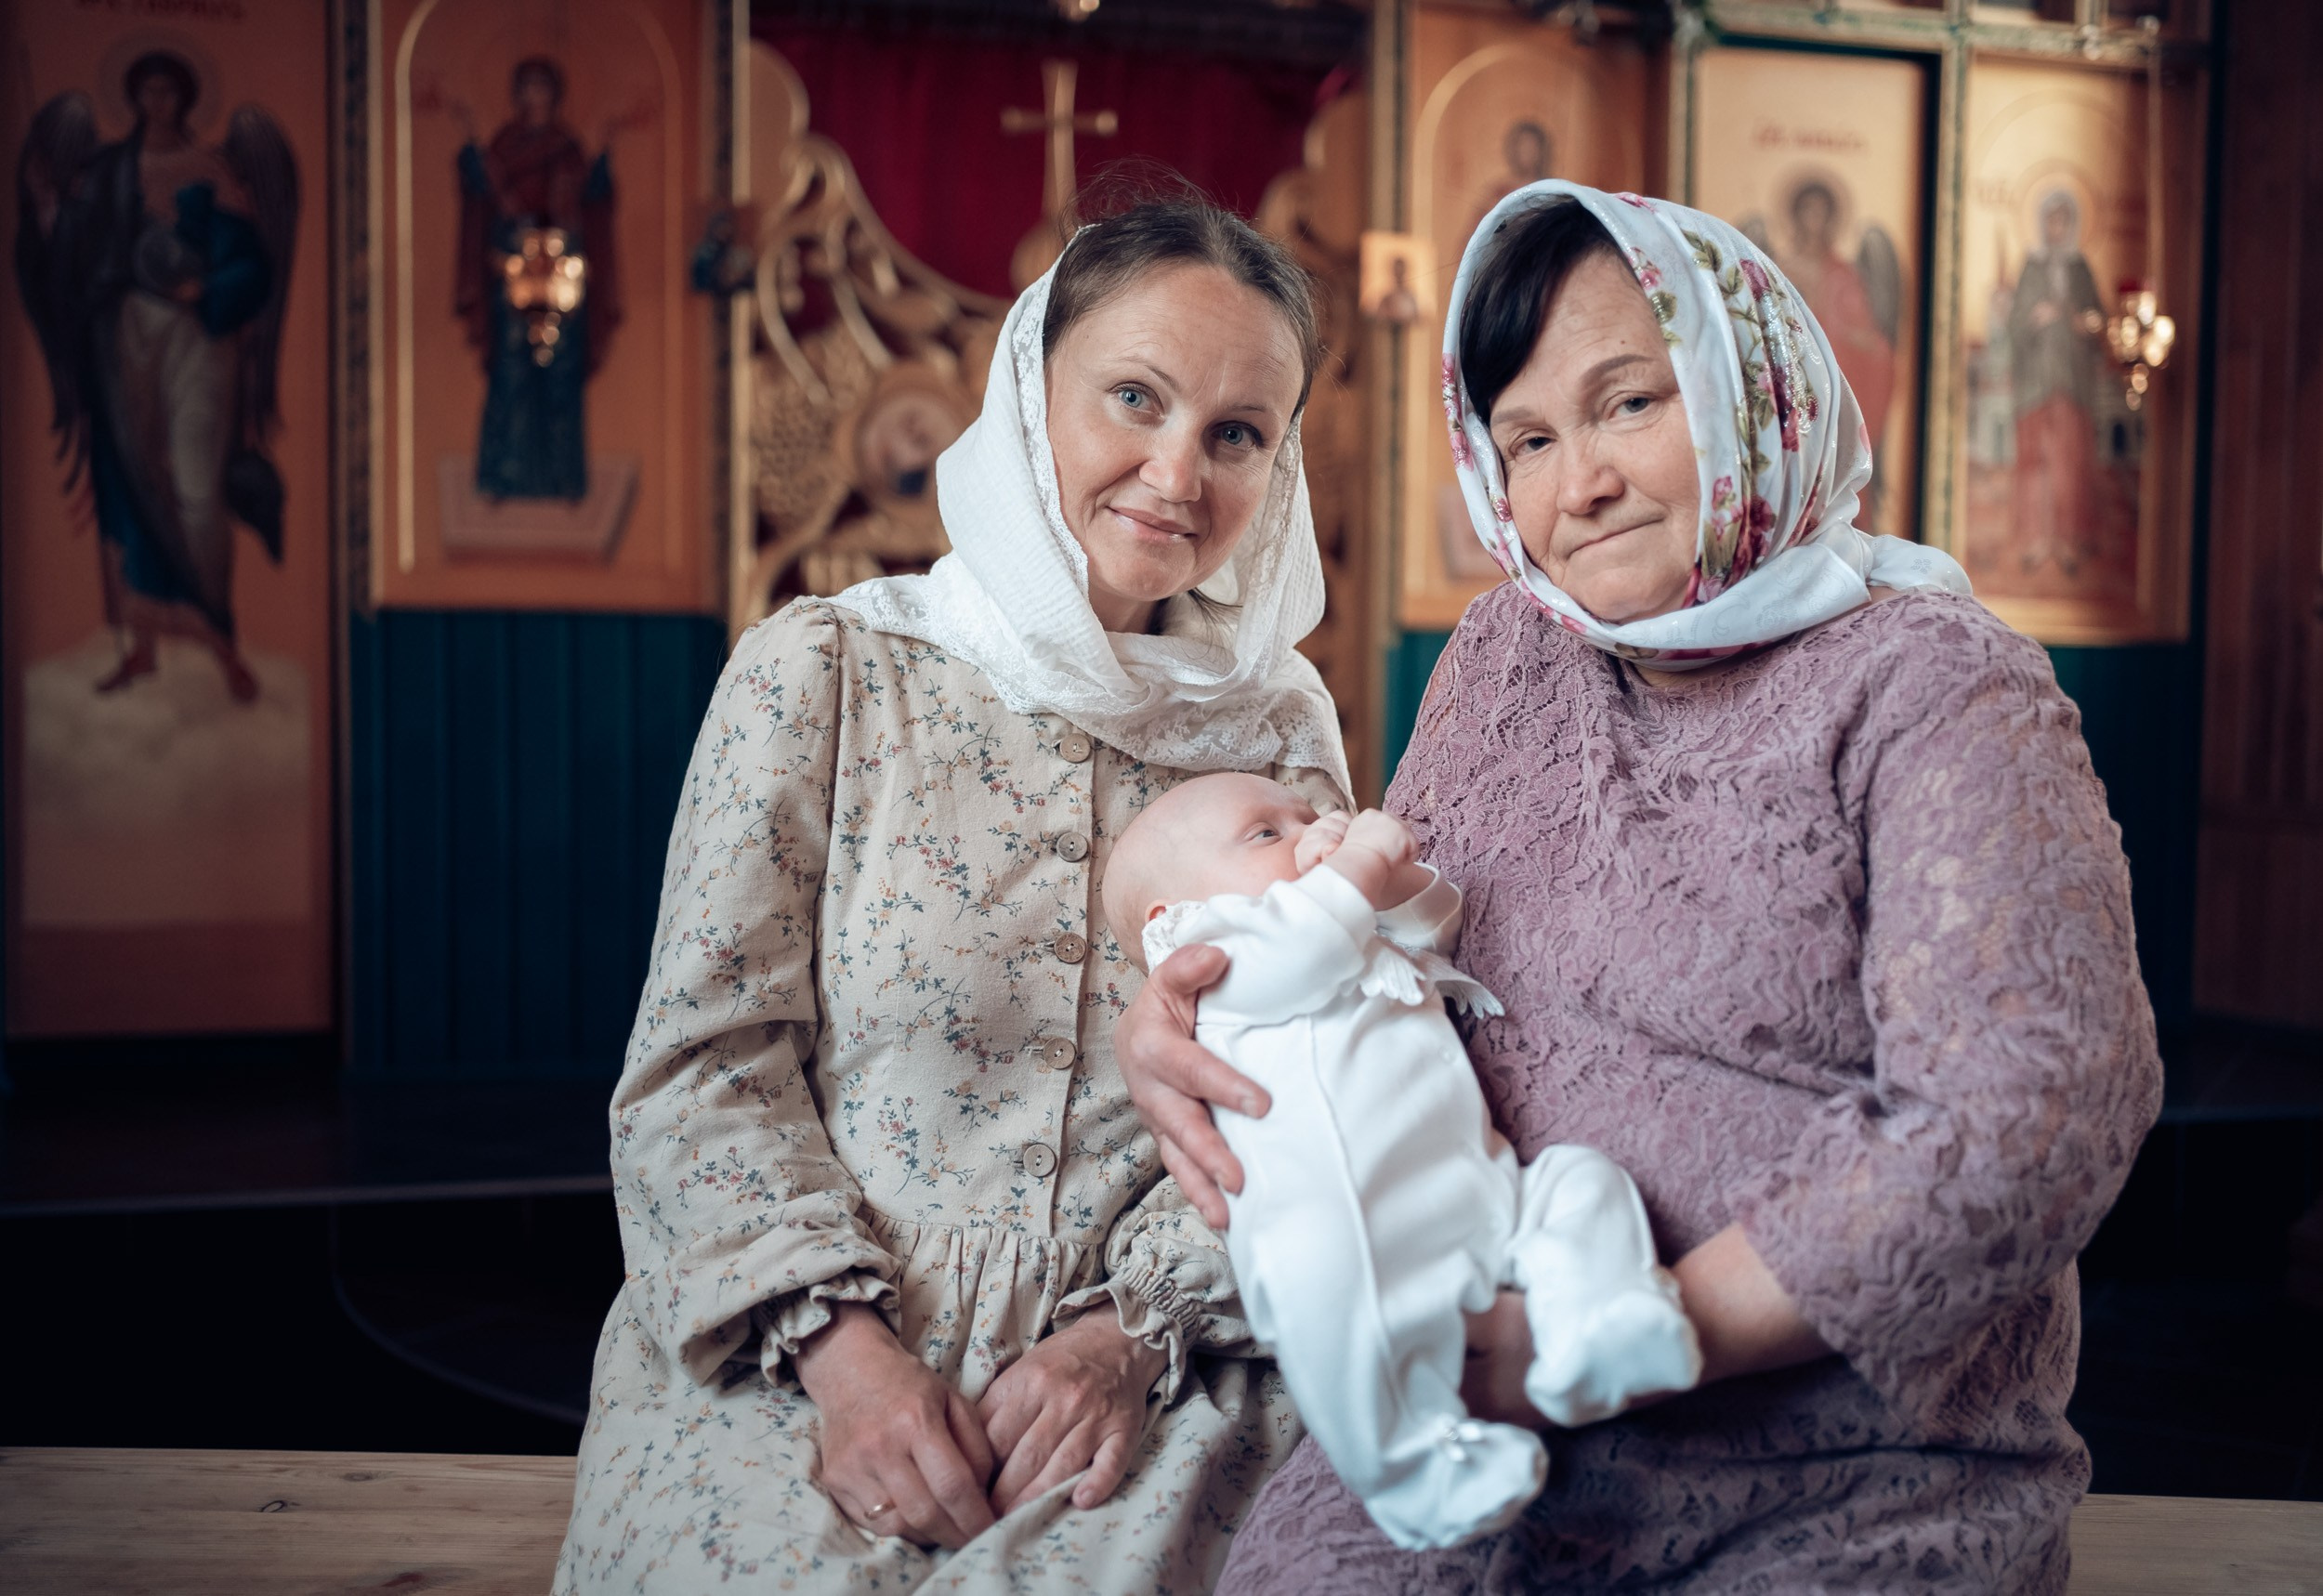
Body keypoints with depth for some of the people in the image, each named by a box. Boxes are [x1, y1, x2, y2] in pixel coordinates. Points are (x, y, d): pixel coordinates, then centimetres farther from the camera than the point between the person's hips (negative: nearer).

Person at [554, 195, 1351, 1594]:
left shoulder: (1282, 732, 8)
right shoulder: (819, 673, 2)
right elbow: (701, 1066, -2)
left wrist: (1132, 1333, -11)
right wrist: (839, 1342, -14)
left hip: (1148, 1379, 1)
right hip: (797, 1363, -1)